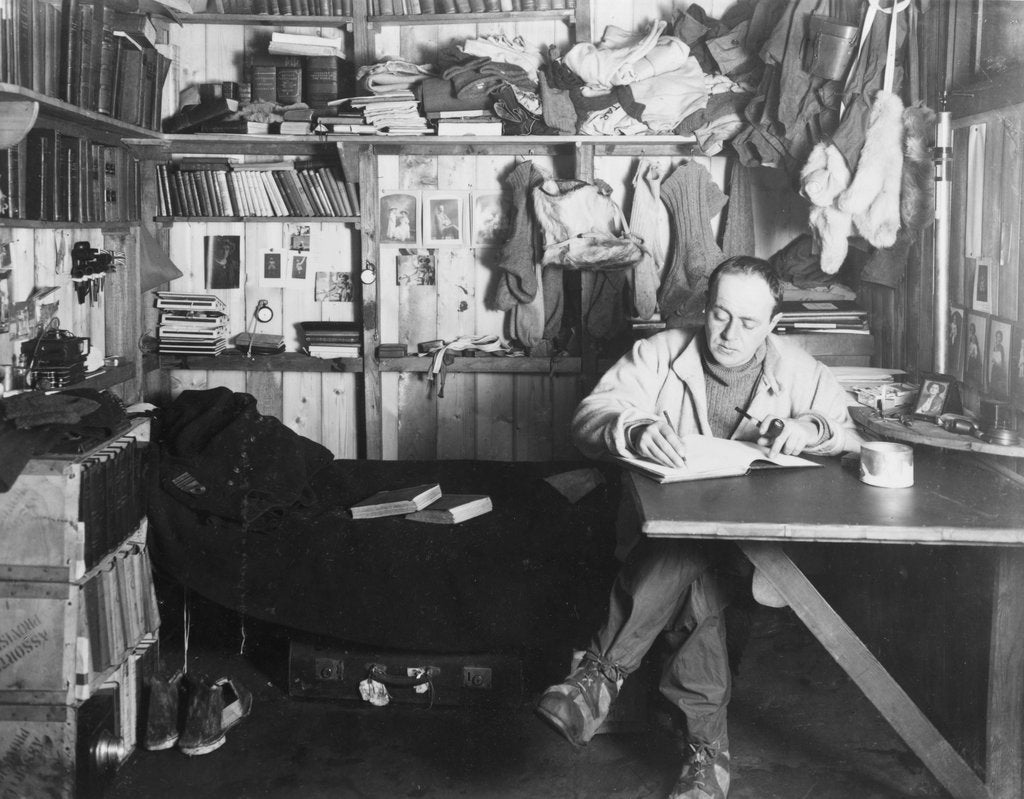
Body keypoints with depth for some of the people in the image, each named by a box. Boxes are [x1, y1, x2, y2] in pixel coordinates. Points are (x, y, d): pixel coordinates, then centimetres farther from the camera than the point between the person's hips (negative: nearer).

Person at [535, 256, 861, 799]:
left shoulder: (801, 374, 9)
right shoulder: (657, 355, 3)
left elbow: (854, 438, 8)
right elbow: (589, 418, -8)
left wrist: (812, 427, -16)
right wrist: (636, 430, -32)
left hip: (754, 544, 0)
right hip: (659, 527, 0)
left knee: (687, 559, -36)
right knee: (692, 578, -36)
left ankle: (601, 675, -33)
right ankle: (706, 743, -34)